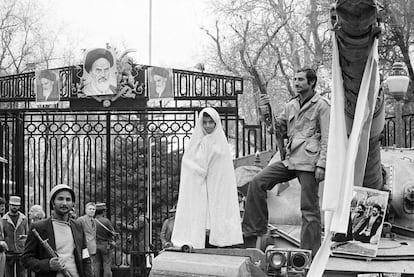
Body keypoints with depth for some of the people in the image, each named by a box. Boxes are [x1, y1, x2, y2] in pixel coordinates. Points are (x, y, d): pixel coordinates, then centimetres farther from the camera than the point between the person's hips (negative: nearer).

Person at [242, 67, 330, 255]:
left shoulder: (321, 105, -1)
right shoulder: (291, 105, 19)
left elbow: (327, 138, -6)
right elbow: (279, 129, 21)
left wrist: (322, 164, -14)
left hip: (308, 161, -7)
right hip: (290, 159, 7)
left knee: (309, 208, -4)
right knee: (257, 183, -6)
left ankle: (310, 253, 3)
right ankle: (254, 234, -1)